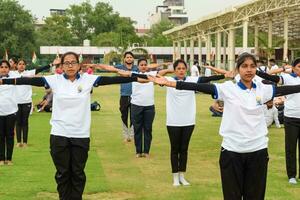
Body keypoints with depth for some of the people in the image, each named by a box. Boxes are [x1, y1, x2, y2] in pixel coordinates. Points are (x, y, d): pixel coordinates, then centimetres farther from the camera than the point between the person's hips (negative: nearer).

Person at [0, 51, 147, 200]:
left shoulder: (87, 79, -1)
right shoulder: (55, 80, -2)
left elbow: (110, 80, -8)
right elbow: (31, 80, -9)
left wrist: (137, 78, -16)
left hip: (81, 135, 0)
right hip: (59, 135, 0)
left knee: (78, 173, 11)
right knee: (62, 173, 10)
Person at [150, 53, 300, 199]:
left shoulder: (263, 89, 4)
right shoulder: (228, 88, -5)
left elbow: (285, 89, 4)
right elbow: (200, 87, -12)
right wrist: (170, 83, -19)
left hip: (258, 151, 2)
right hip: (232, 150, -2)